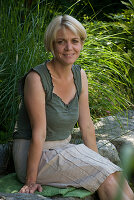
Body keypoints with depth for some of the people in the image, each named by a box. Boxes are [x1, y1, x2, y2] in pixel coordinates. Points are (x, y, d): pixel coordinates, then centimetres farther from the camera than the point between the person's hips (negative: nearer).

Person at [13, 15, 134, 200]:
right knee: (106, 177, -21)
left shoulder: (80, 75, 4)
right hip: (36, 156, -6)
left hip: (64, 150, 6)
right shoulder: (36, 78, -17)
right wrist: (31, 181, -16)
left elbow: (87, 126, 7)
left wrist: (98, 162, 5)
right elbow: (39, 133, -19)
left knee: (115, 179, -16)